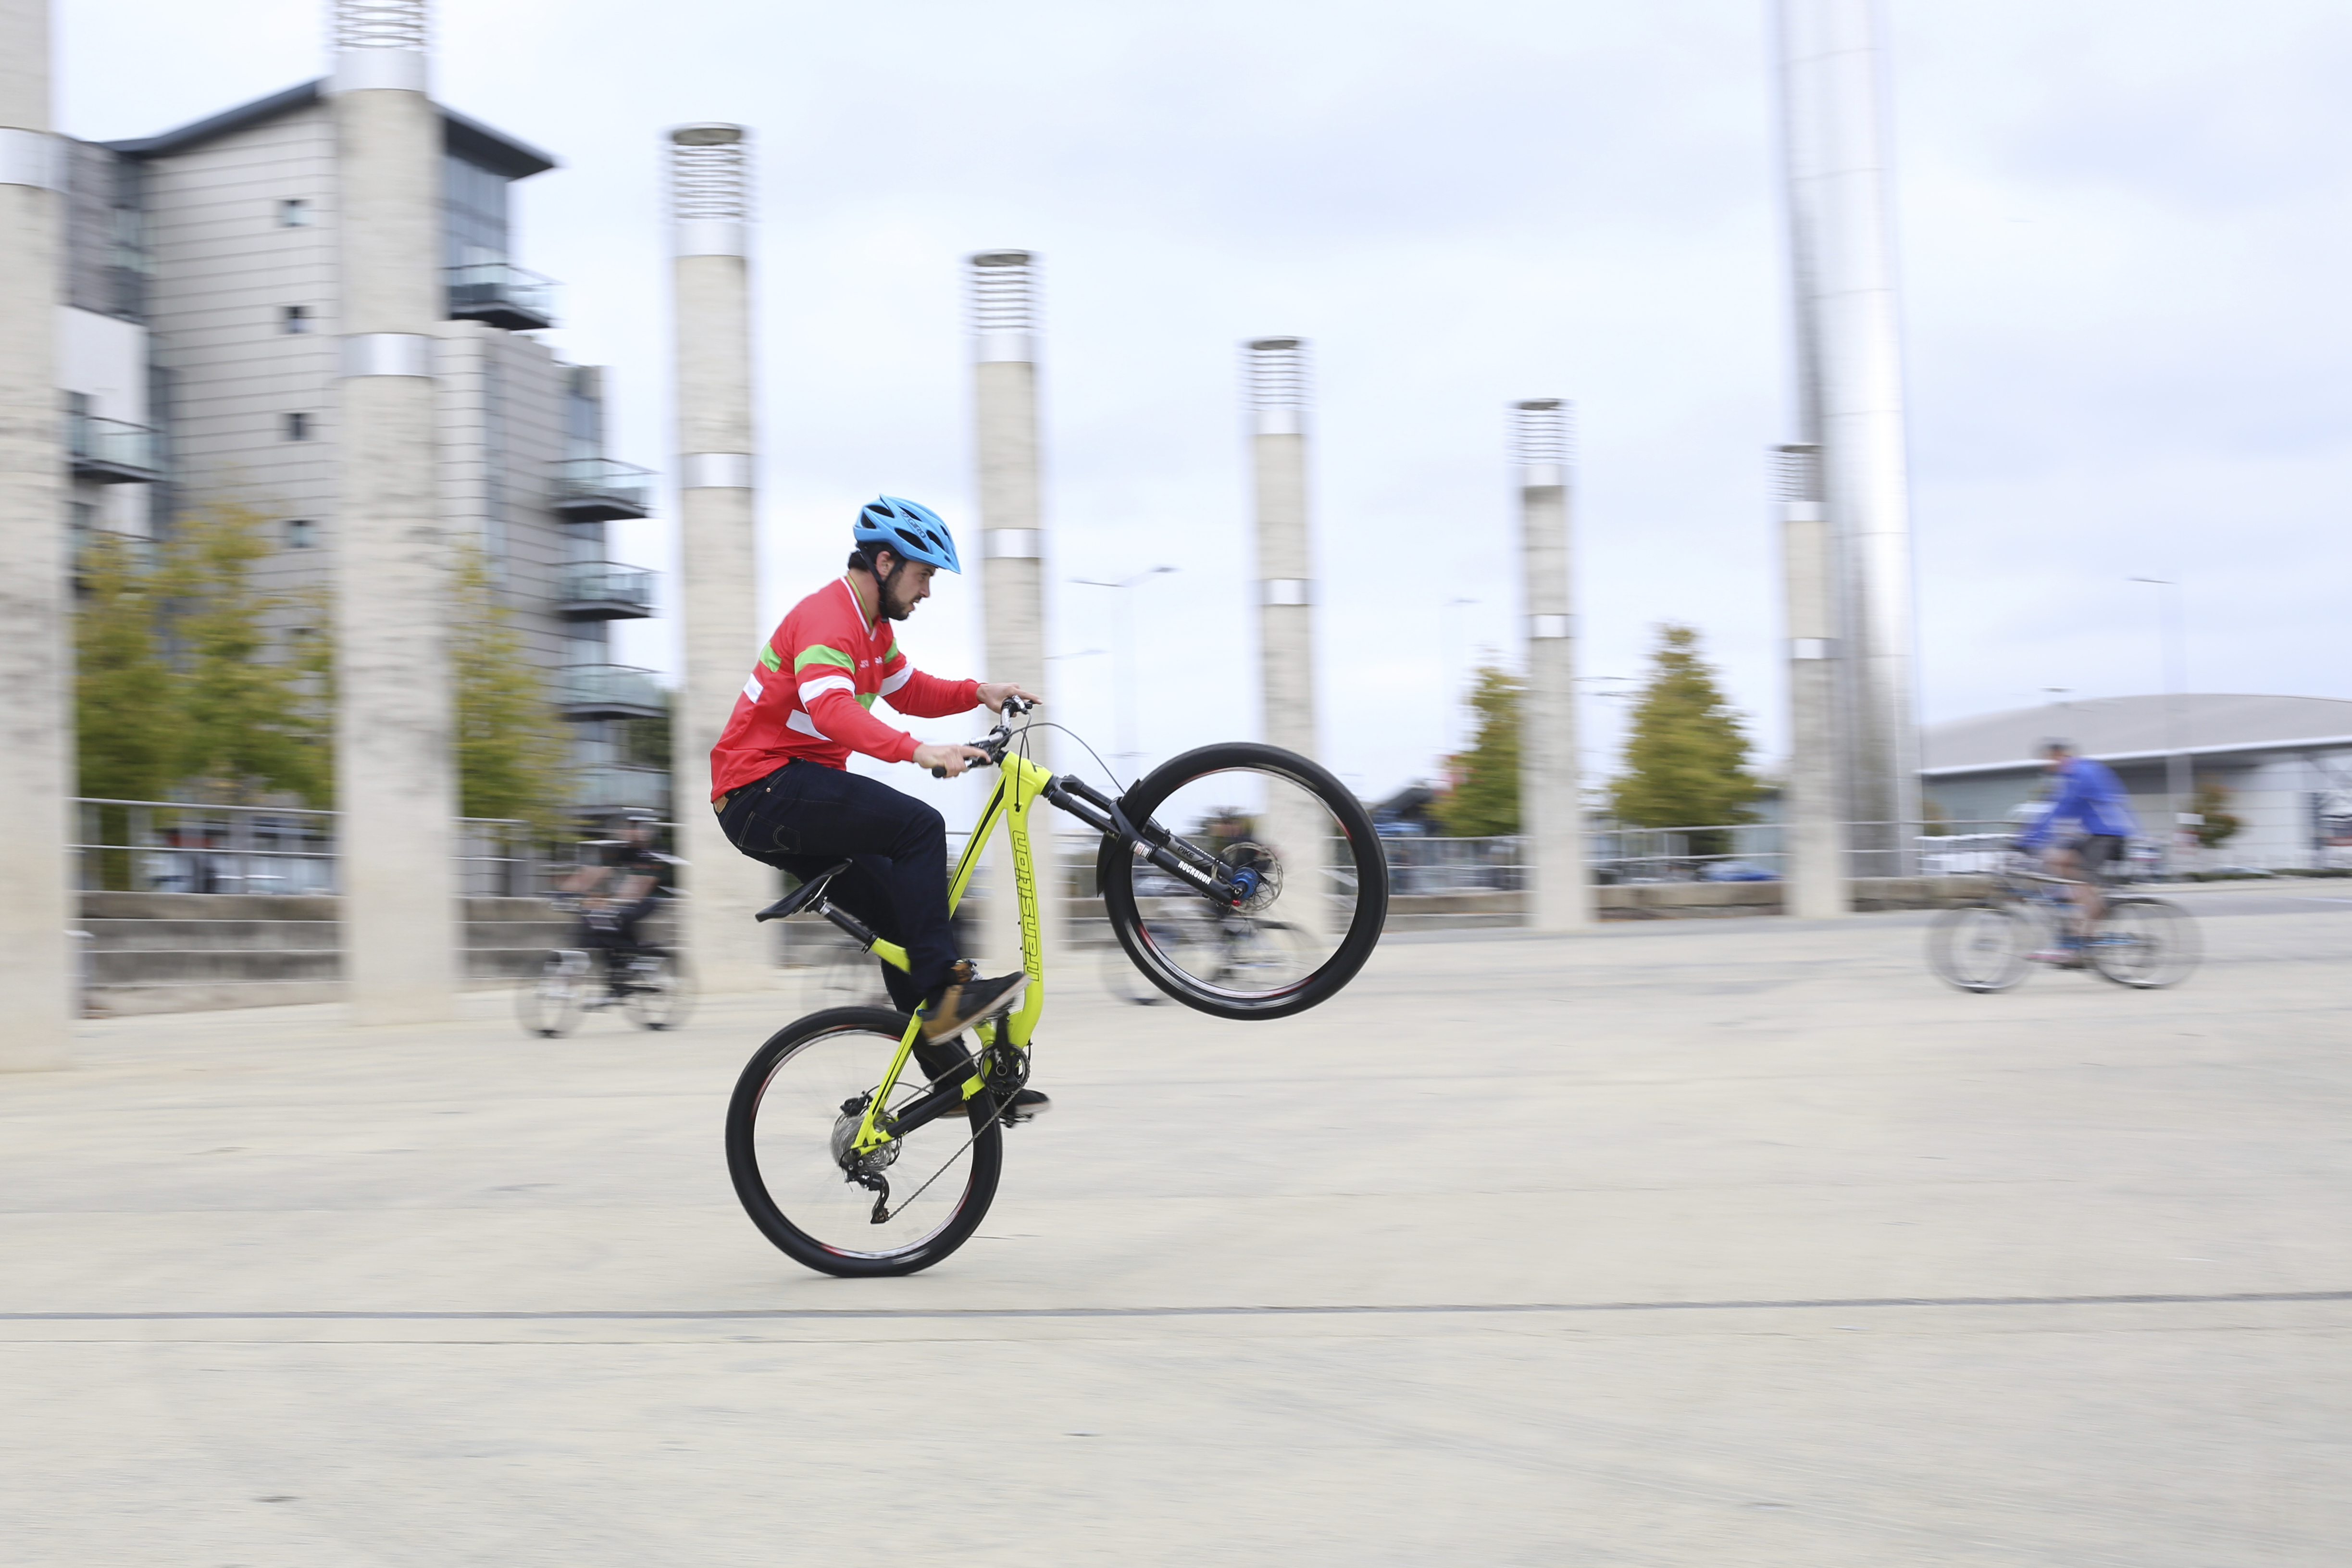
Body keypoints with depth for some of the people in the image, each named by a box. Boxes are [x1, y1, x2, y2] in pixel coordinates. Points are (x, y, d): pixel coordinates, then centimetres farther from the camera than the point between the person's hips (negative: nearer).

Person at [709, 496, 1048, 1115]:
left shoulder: (874, 625, 15)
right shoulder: (827, 617, -18)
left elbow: (910, 692, 22)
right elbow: (832, 709, -36)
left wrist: (979, 692, 4)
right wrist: (918, 751, -48)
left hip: (796, 798, 10)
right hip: (763, 791, -10)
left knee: (899, 911, 7)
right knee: (919, 825, -24)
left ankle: (953, 1074, 11)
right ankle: (944, 991, -23)